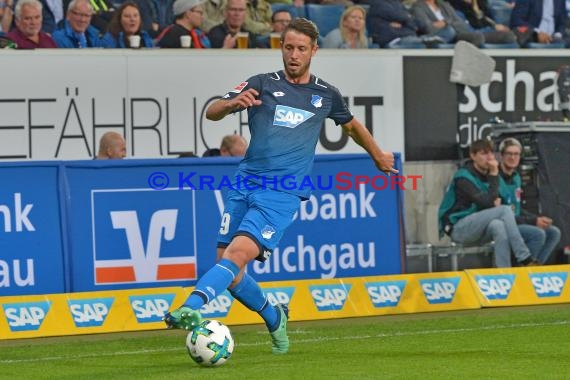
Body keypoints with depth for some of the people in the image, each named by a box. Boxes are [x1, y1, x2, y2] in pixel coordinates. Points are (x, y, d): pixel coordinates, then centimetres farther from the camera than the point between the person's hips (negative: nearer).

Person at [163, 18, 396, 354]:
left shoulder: (326, 95, 10)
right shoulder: (262, 84, 5)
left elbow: (352, 125, 31)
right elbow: (211, 113, -4)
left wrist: (379, 157, 43)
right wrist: (232, 103, -26)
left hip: (281, 195, -2)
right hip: (244, 186, 2)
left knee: (237, 254, -23)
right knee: (230, 273, -1)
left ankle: (190, 309, -39)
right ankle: (274, 318, 24)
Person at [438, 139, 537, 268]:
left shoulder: (487, 175, 11)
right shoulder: (463, 176, -14)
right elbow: (486, 202, -23)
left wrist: (496, 202, -10)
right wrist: (494, 175, -21)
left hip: (477, 230, 7)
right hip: (458, 228, -7)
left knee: (498, 226, -30)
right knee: (505, 210, -24)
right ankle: (524, 259, -27)